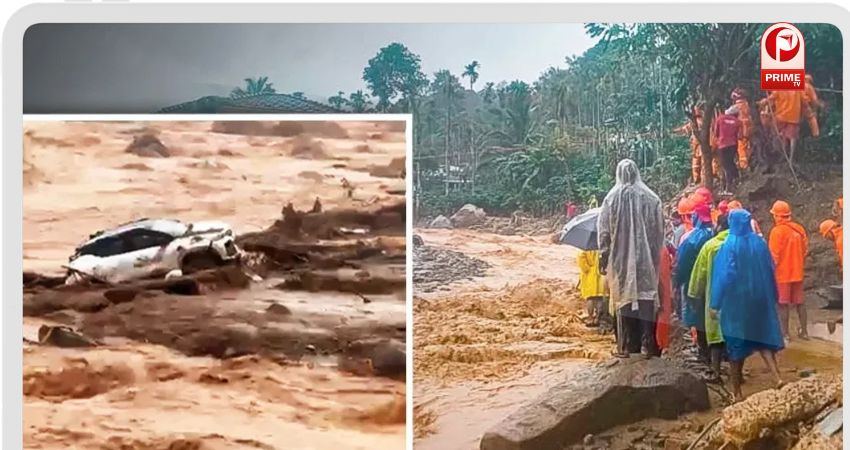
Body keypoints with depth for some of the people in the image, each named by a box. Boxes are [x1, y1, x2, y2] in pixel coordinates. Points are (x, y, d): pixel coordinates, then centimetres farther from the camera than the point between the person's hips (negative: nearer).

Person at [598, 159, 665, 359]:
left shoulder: (612, 198, -5)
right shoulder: (651, 198, -2)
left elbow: (604, 232, -3)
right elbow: (660, 232, 1)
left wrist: (603, 259, 5)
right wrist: (656, 258, 11)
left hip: (620, 260, -1)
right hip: (646, 259, 1)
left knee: (623, 299, 7)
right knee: (647, 299, 7)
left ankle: (625, 346, 8)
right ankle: (647, 345, 7)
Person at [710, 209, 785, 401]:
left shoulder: (729, 246, -13)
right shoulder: (760, 242, 1)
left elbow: (723, 276, -16)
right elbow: (770, 270, 7)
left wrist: (715, 304, -12)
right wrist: (772, 297, 18)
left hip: (735, 300, -4)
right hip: (759, 297, 4)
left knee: (736, 342, 5)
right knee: (762, 336, 12)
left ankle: (736, 391, 11)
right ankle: (777, 377, -6)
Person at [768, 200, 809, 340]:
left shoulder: (777, 231, -16)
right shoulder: (799, 229, 2)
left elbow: (773, 255, -16)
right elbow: (805, 249, 8)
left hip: (782, 273, -6)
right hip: (797, 272, 6)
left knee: (783, 303, 2)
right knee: (799, 301, 13)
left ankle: (785, 332, 6)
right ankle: (804, 331, 18)